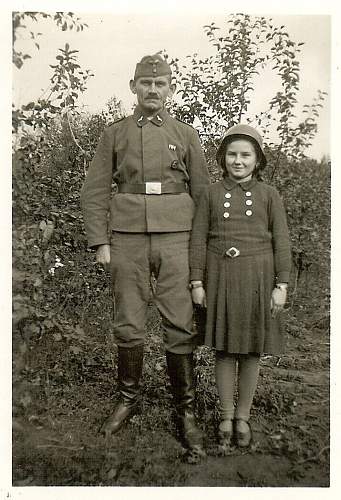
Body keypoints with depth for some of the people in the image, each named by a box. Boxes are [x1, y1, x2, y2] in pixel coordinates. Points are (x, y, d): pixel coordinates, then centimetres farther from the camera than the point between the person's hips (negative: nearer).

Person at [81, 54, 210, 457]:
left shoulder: (186, 135, 10)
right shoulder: (113, 134, 10)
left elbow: (203, 194, 8)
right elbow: (94, 192, 6)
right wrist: (100, 242, -3)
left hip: (175, 238, 0)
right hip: (128, 238, 1)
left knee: (181, 326, -2)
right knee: (128, 326, 5)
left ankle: (185, 411, 14)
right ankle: (128, 399, 26)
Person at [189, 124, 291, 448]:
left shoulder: (269, 195, 2)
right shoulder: (211, 194, 4)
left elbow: (281, 242, 0)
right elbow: (198, 240, 2)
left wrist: (281, 285, -6)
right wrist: (197, 282, -3)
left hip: (257, 279, 0)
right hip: (220, 278, 0)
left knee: (251, 351, 10)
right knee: (224, 350, 9)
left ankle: (243, 417, 29)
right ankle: (226, 417, 27)